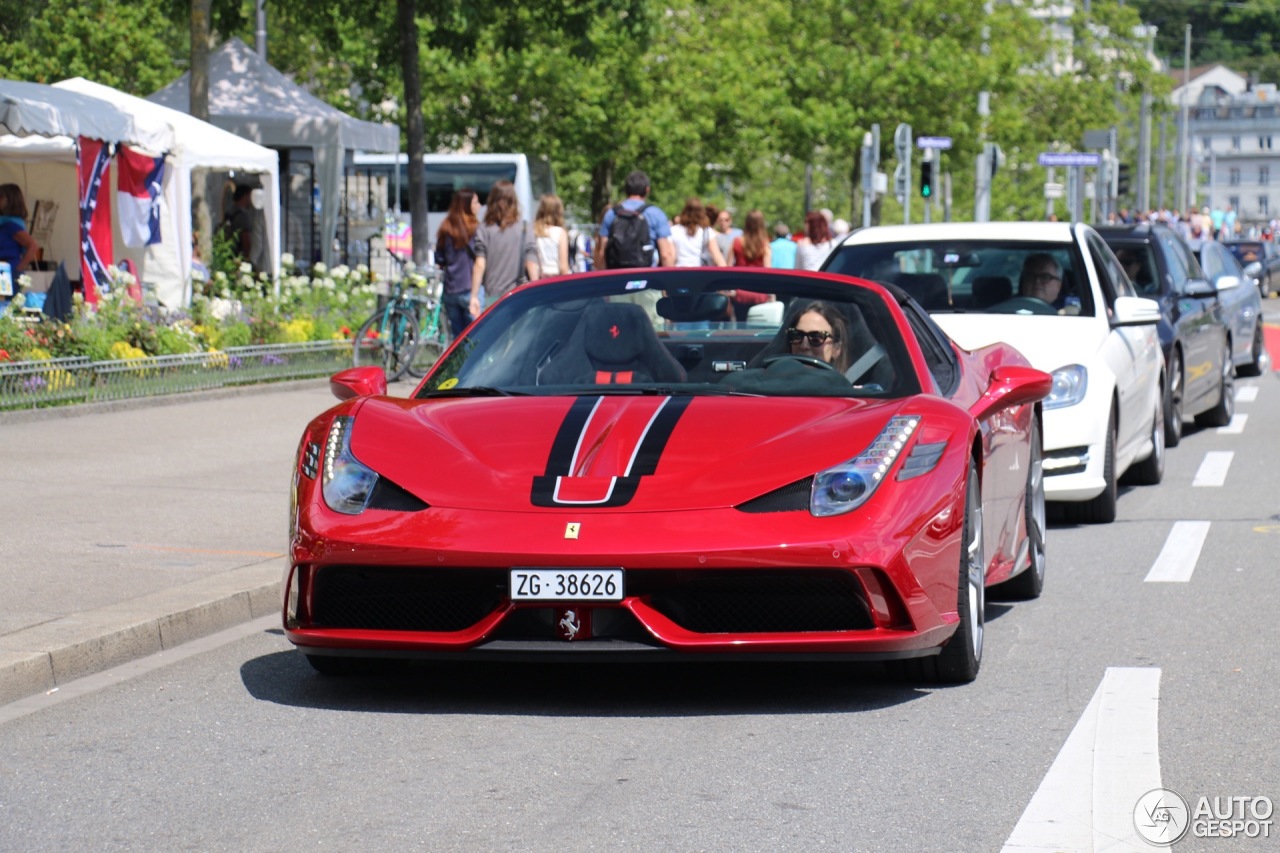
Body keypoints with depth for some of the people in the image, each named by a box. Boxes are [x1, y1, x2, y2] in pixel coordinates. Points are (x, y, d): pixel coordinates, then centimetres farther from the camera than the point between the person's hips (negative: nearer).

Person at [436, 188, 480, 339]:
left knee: (457, 338, 12)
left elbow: (439, 260, 11)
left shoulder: (445, 230, 6)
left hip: (450, 291, 6)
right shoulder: (475, 229, -11)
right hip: (470, 290, -6)